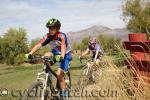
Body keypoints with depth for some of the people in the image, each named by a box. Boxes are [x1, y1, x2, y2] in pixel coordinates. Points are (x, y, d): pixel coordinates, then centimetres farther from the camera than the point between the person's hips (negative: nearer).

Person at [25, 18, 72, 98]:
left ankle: (64, 93, 3)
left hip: (65, 55, -5)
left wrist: (61, 56, -66)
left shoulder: (61, 36, -29)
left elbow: (63, 46, -46)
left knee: (59, 74, -18)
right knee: (46, 55, -27)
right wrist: (30, 54, -41)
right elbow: (39, 45, -27)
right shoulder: (47, 36, -16)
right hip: (56, 53, 5)